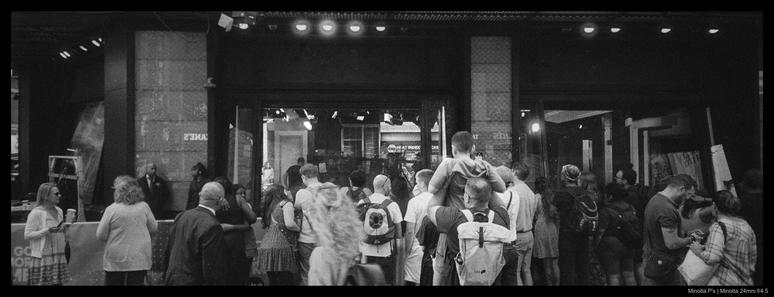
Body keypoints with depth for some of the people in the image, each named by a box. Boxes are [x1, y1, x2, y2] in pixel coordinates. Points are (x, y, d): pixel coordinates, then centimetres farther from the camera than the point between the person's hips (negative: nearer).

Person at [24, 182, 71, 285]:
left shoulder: (59, 211, 14)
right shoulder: (36, 213, -8)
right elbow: (27, 235, -11)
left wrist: (65, 228, 3)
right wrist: (48, 231, -20)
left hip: (59, 257, 6)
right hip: (43, 258, -6)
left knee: (58, 283, 3)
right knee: (42, 283, -6)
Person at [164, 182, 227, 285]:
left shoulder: (180, 216, 4)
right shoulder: (212, 227, -21)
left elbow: (168, 253, 13)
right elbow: (212, 268, -22)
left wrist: (167, 277, 22)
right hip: (194, 282, -8)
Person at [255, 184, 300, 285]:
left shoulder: (269, 207, 19)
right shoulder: (285, 203, 0)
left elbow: (266, 226, 16)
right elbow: (289, 224, -13)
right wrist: (299, 229, 5)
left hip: (266, 246, 7)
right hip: (281, 246, -7)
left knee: (273, 281, 10)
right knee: (285, 281, -6)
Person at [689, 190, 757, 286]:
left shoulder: (719, 227, -14)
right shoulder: (747, 226, 11)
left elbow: (712, 258, -26)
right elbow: (753, 255, 20)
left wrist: (699, 251, -9)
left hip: (725, 281, -9)